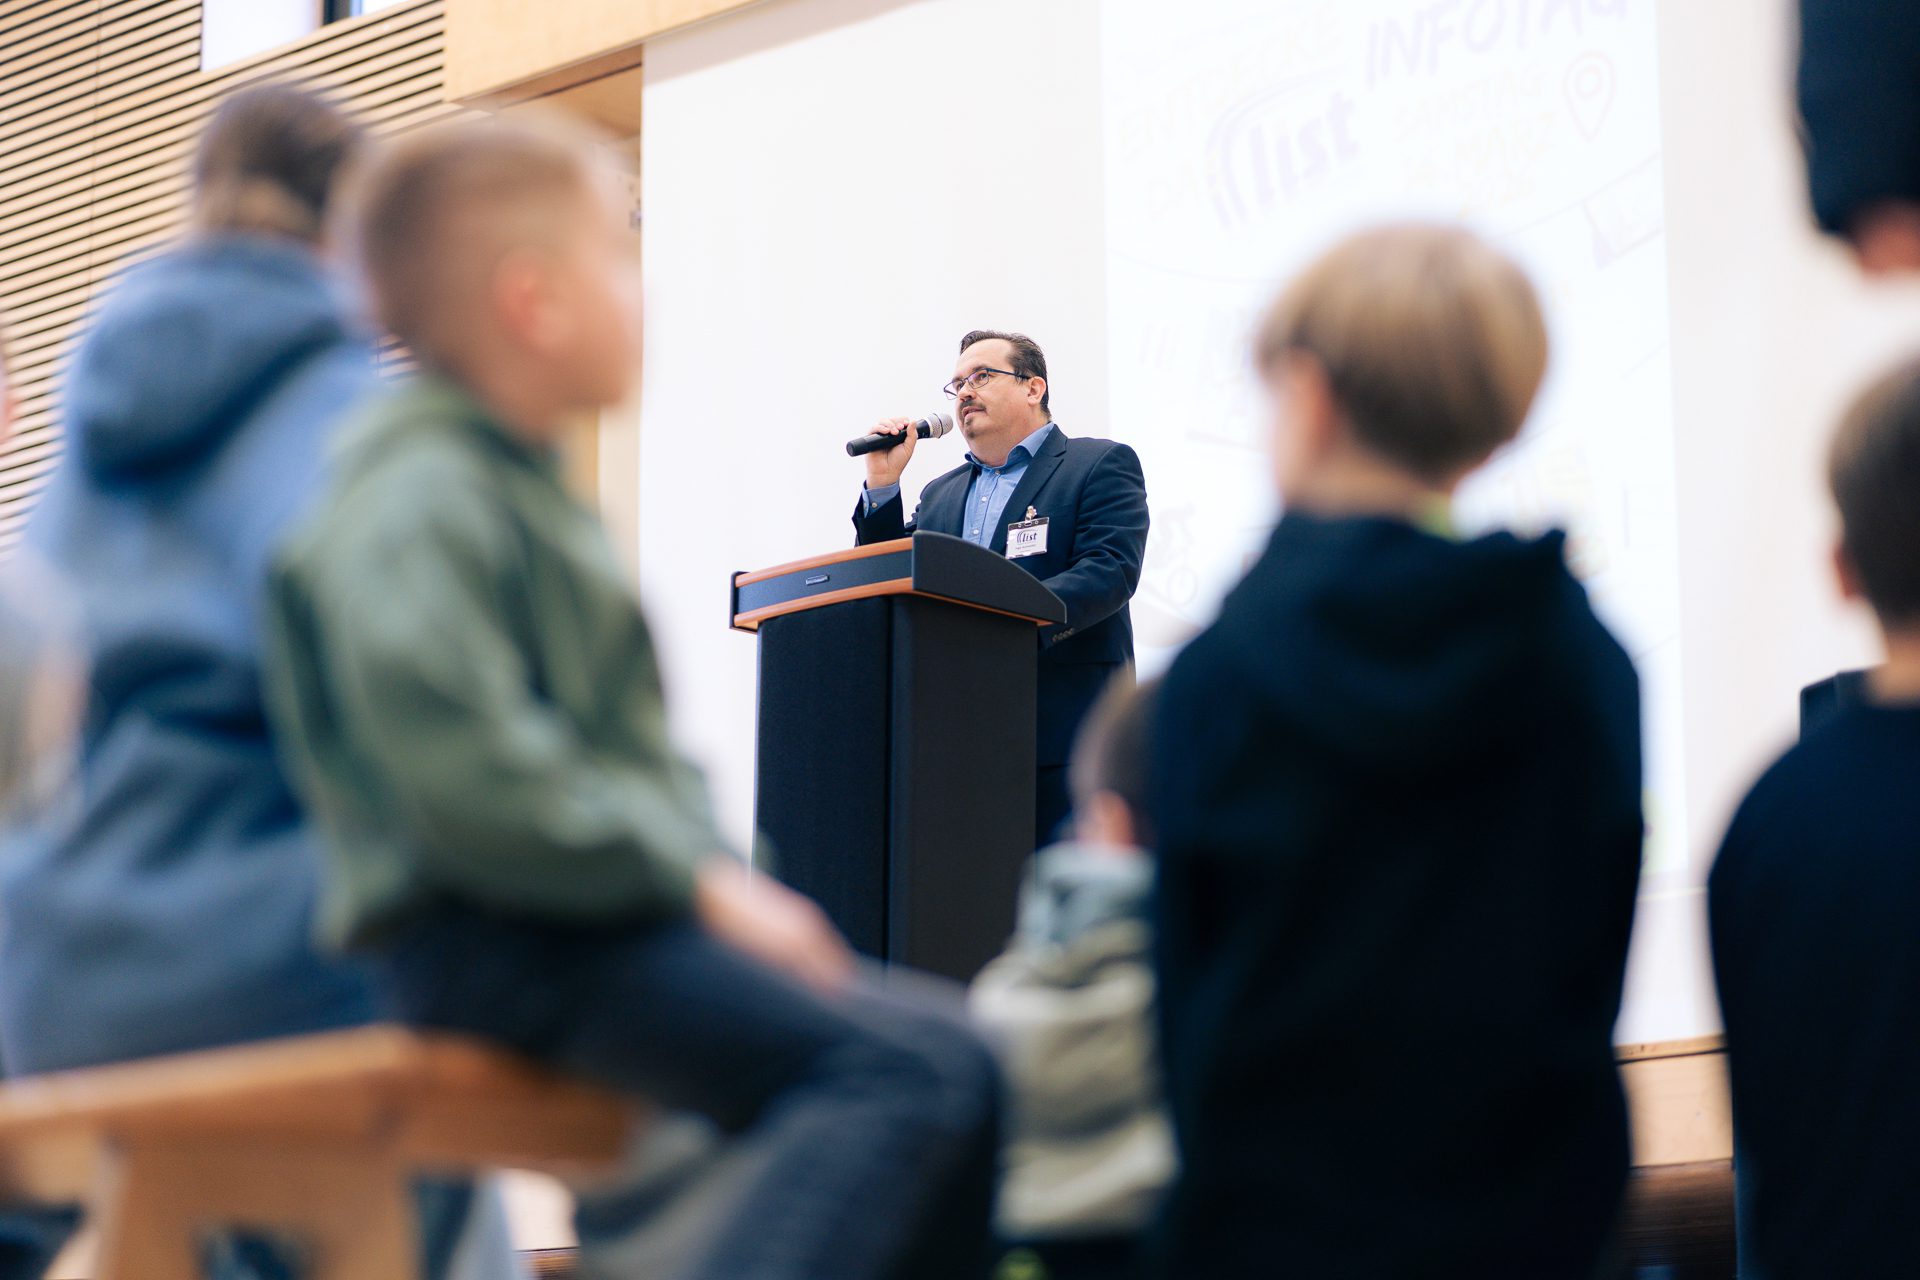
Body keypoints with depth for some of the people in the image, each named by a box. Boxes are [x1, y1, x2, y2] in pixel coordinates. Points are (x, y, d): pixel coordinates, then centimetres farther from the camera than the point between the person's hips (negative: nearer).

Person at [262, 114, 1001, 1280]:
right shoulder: (417, 507, -11)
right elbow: (472, 777, -23)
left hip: (596, 914, 11)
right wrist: (703, 886, -17)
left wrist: (732, 881, 8)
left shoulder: (524, 489, 23)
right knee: (907, 1076, -27)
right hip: (498, 942, -10)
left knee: (958, 1068, 9)